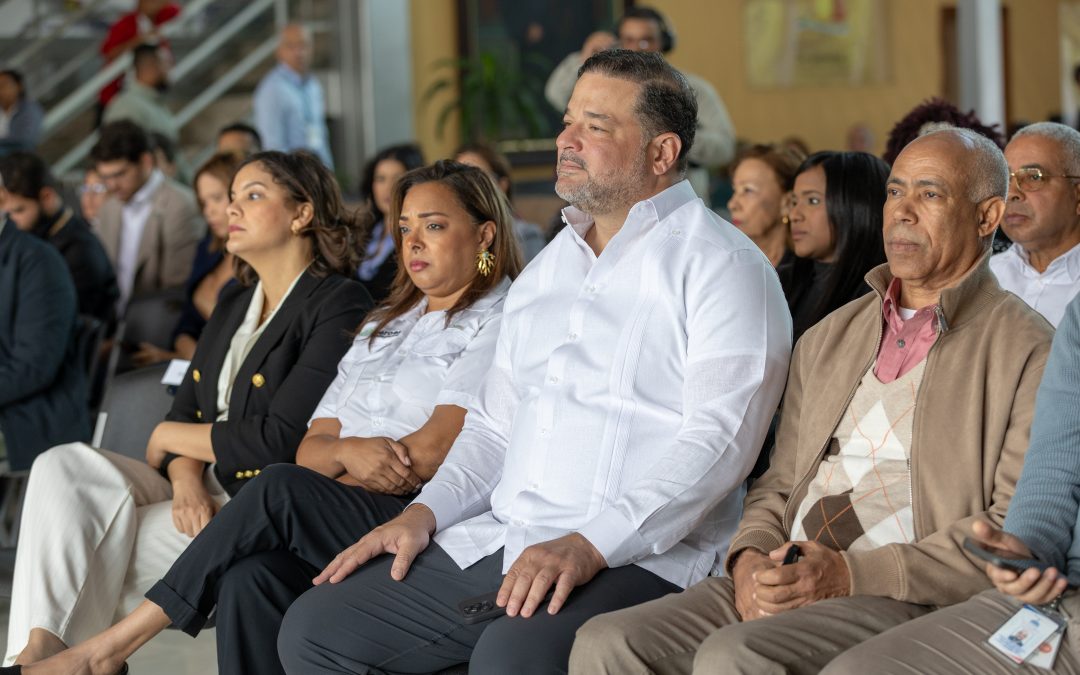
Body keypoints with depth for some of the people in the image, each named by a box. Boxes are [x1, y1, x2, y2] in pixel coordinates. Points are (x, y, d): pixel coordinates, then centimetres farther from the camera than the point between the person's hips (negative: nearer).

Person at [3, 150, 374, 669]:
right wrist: (186, 477, -12)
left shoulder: (339, 306, -9)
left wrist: (168, 437, -3)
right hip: (202, 493, 8)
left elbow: (279, 440, -17)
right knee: (62, 466, -16)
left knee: (88, 562, -22)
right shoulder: (234, 304, 20)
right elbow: (187, 410, 11)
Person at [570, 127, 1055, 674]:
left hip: (913, 603, -6)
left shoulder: (1029, 351, 1)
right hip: (786, 588, 6)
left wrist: (852, 574, -15)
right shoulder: (828, 339, 23)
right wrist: (750, 558, 0)